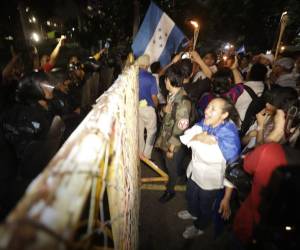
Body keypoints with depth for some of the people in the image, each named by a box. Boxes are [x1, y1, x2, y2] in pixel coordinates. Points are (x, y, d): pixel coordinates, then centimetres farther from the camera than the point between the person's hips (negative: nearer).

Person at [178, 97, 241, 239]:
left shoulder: (230, 138, -33)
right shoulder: (203, 123, -16)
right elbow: (184, 138, -10)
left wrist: (227, 198, -26)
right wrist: (197, 137, -32)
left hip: (210, 182, -5)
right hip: (194, 172, 6)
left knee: (205, 206, 24)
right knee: (190, 196, 32)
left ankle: (199, 227, 57)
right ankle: (192, 212, 67)